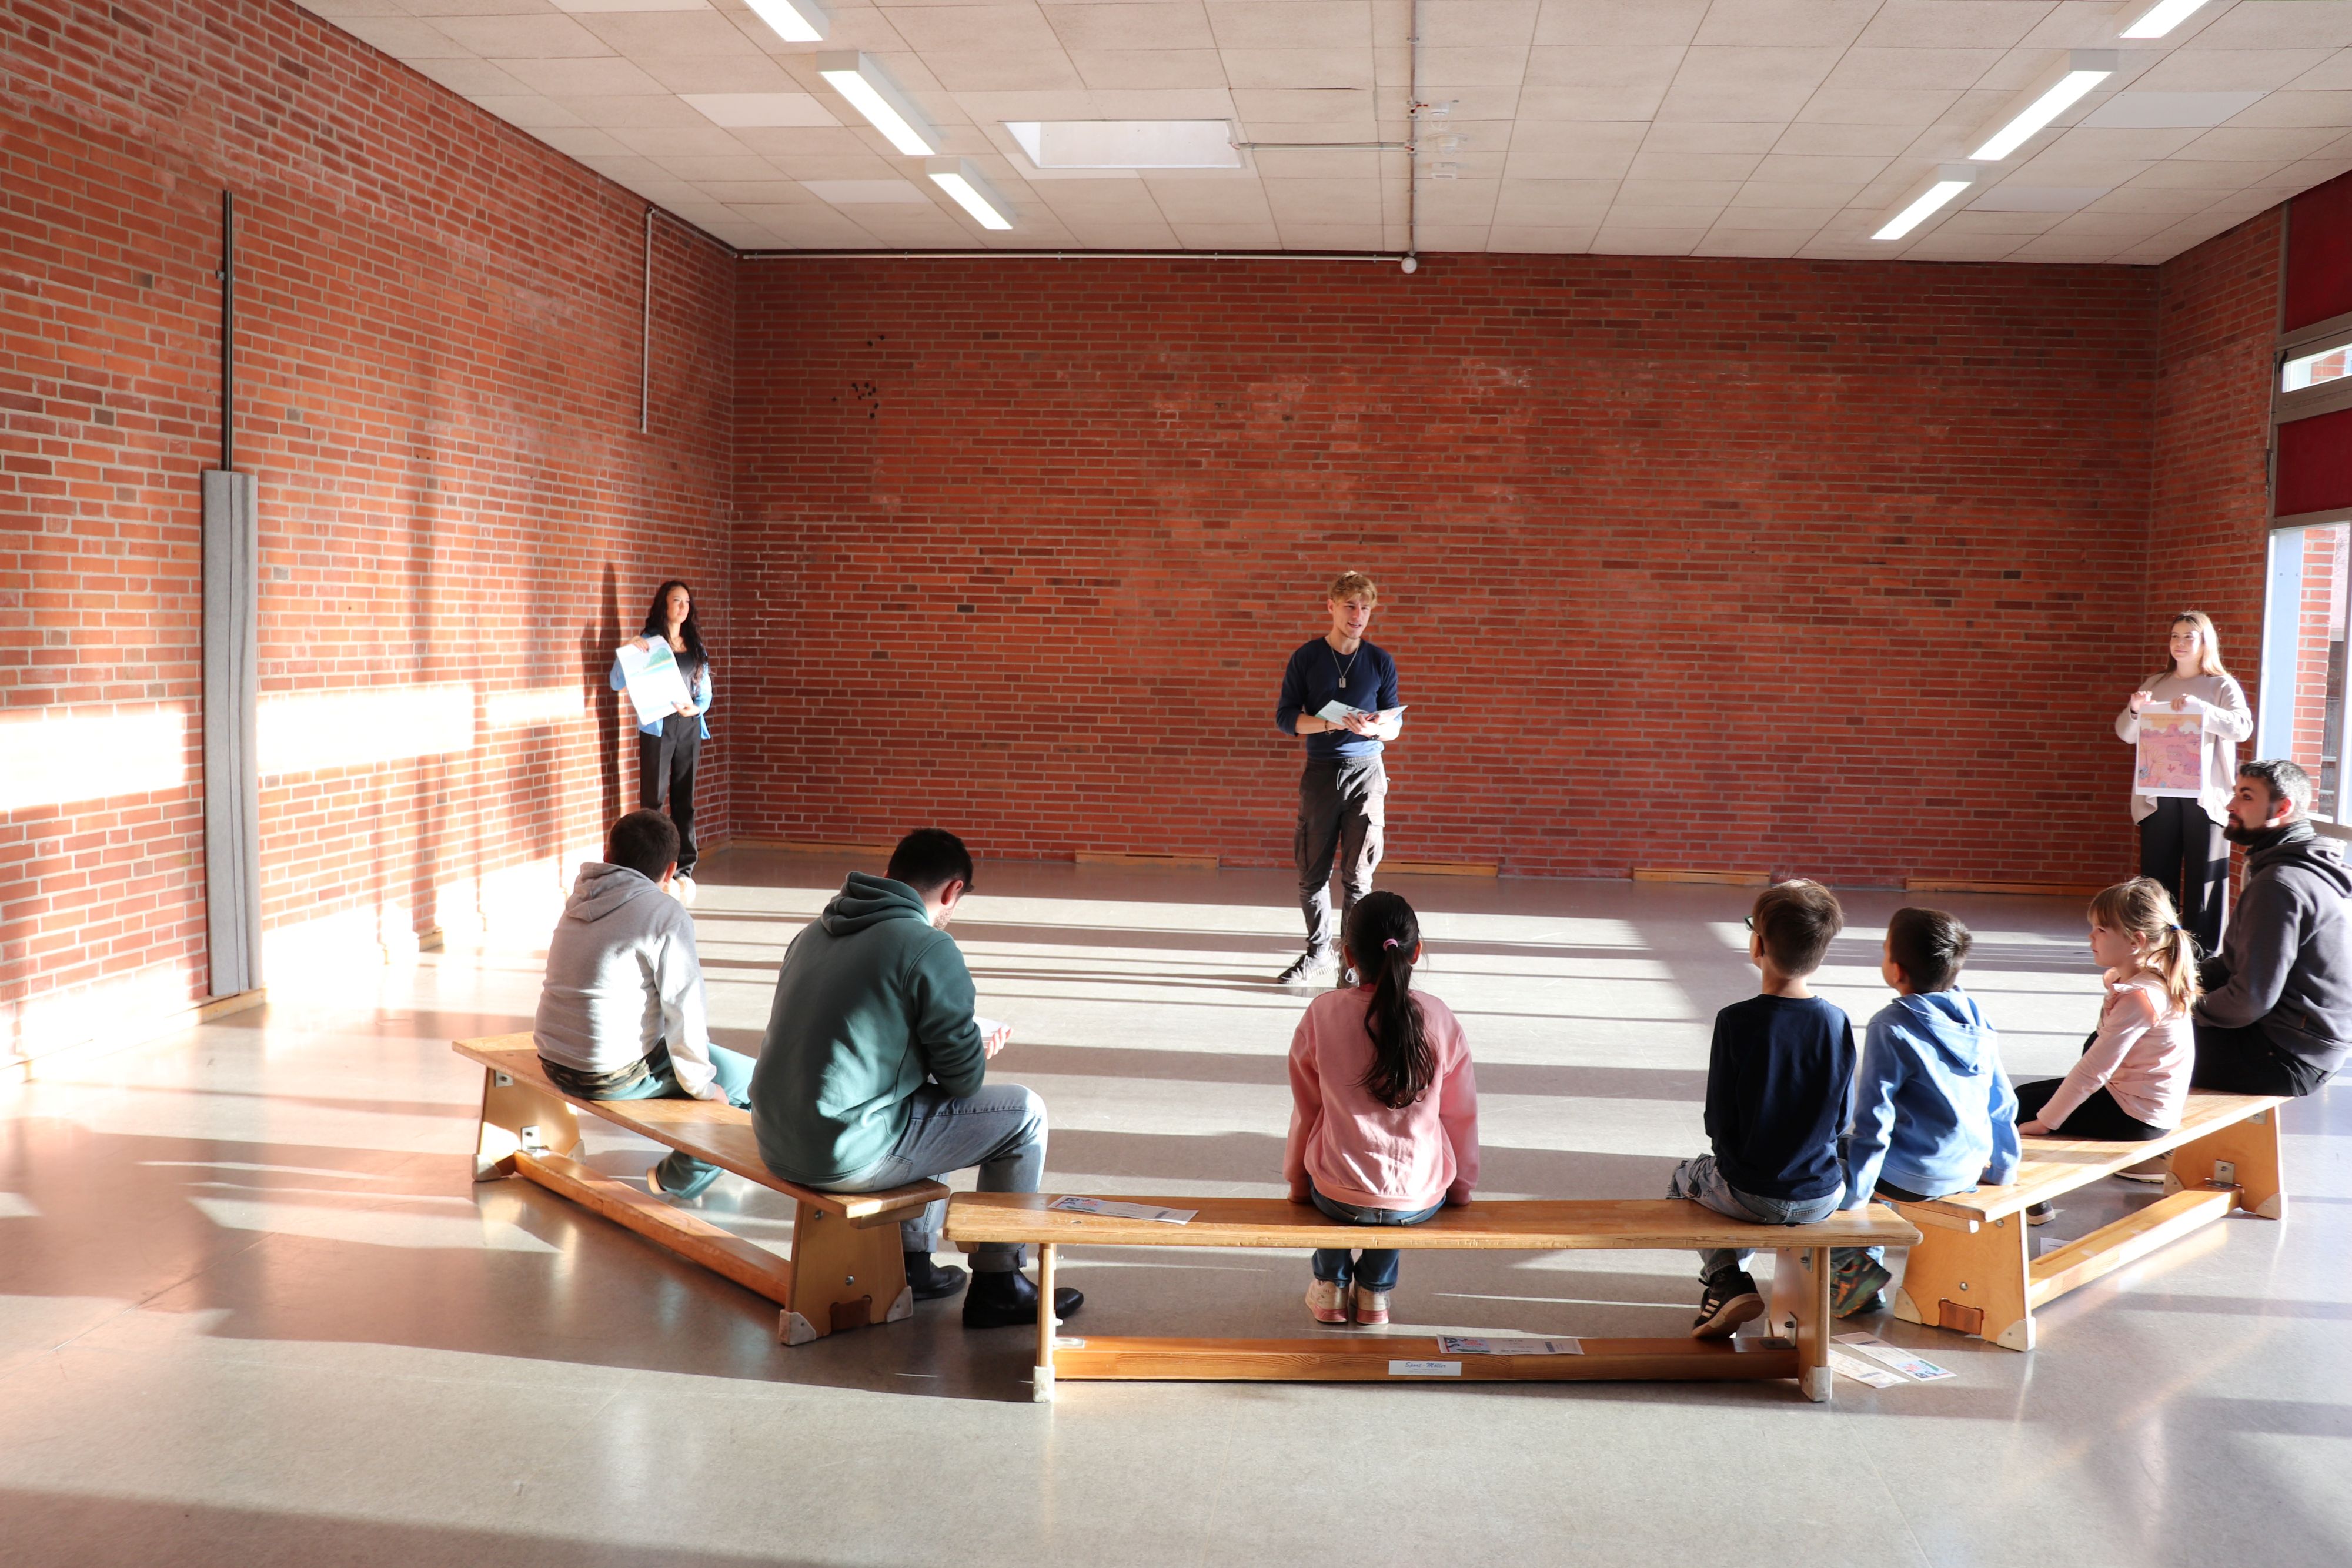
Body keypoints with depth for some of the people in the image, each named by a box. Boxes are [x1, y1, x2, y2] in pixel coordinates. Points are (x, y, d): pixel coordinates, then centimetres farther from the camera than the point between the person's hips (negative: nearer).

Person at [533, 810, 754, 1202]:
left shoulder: (579, 901, 9)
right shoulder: (667, 915, -14)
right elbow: (684, 1009, -15)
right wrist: (701, 1086, -3)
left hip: (554, 1063, 8)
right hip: (614, 1078, -8)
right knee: (751, 1080, 4)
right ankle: (677, 1181, 12)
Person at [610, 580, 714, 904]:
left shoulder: (696, 645, 13)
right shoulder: (650, 642, -1)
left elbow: (706, 687, 15)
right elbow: (618, 683, -5)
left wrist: (698, 707, -5)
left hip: (689, 726, 5)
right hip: (657, 727, -4)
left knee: (685, 799, 7)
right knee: (653, 799, -3)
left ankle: (685, 870, 13)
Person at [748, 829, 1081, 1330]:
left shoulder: (815, 932, 10)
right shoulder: (930, 948, -13)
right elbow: (964, 1080, -8)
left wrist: (965, 1044, 24)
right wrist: (979, 1054, 15)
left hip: (777, 1144, 8)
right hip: (846, 1156, -8)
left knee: (926, 1102, 32)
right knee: (1024, 1113, 7)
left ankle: (915, 1264, 35)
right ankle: (997, 1286, 17)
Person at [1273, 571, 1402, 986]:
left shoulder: (1381, 662, 5)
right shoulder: (1307, 657, 2)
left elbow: (1395, 725, 8)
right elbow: (1285, 717, -2)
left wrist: (1376, 728, -16)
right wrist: (1332, 723, -18)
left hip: (1367, 773, 0)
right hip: (1320, 772, 0)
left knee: (1358, 874, -2)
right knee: (1312, 872, 4)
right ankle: (1320, 951, 21)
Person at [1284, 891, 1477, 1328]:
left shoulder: (1323, 1014, -11)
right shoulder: (1438, 1018, -9)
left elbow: (1306, 1110, 0)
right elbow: (1461, 1115, 1)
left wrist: (1296, 1182, 16)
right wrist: (1461, 1188, 17)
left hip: (1339, 1197, -1)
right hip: (1420, 1201, 1)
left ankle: (1331, 1285, 37)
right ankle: (1376, 1289, 35)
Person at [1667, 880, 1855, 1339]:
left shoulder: (1736, 1021, -17)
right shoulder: (1836, 1022, -7)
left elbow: (1719, 1124, -9)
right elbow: (1840, 1120, 3)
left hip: (1749, 1195, -3)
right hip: (1821, 1198, 3)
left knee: (1684, 1178, 30)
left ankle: (1726, 1280, 11)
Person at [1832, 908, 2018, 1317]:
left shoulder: (1892, 1026, -20)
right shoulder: (1975, 1017, 0)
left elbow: (1874, 1120, -19)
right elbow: (2002, 1101, 9)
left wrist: (1854, 1195, -12)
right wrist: (2003, 1168, 23)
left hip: (1912, 1177, -8)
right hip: (1968, 1171, 8)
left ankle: (1855, 1267, 2)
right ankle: (1868, 1260, 33)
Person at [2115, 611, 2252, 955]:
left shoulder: (2223, 686, 3)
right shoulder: (2155, 685, 14)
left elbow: (2243, 727, -12)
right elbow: (2127, 735, 10)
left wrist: (2200, 707, -25)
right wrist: (2134, 710, -12)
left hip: (2205, 796, -3)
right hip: (2158, 795, 3)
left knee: (2203, 877, -2)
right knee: (2156, 876, 3)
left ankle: (2204, 955, 1)